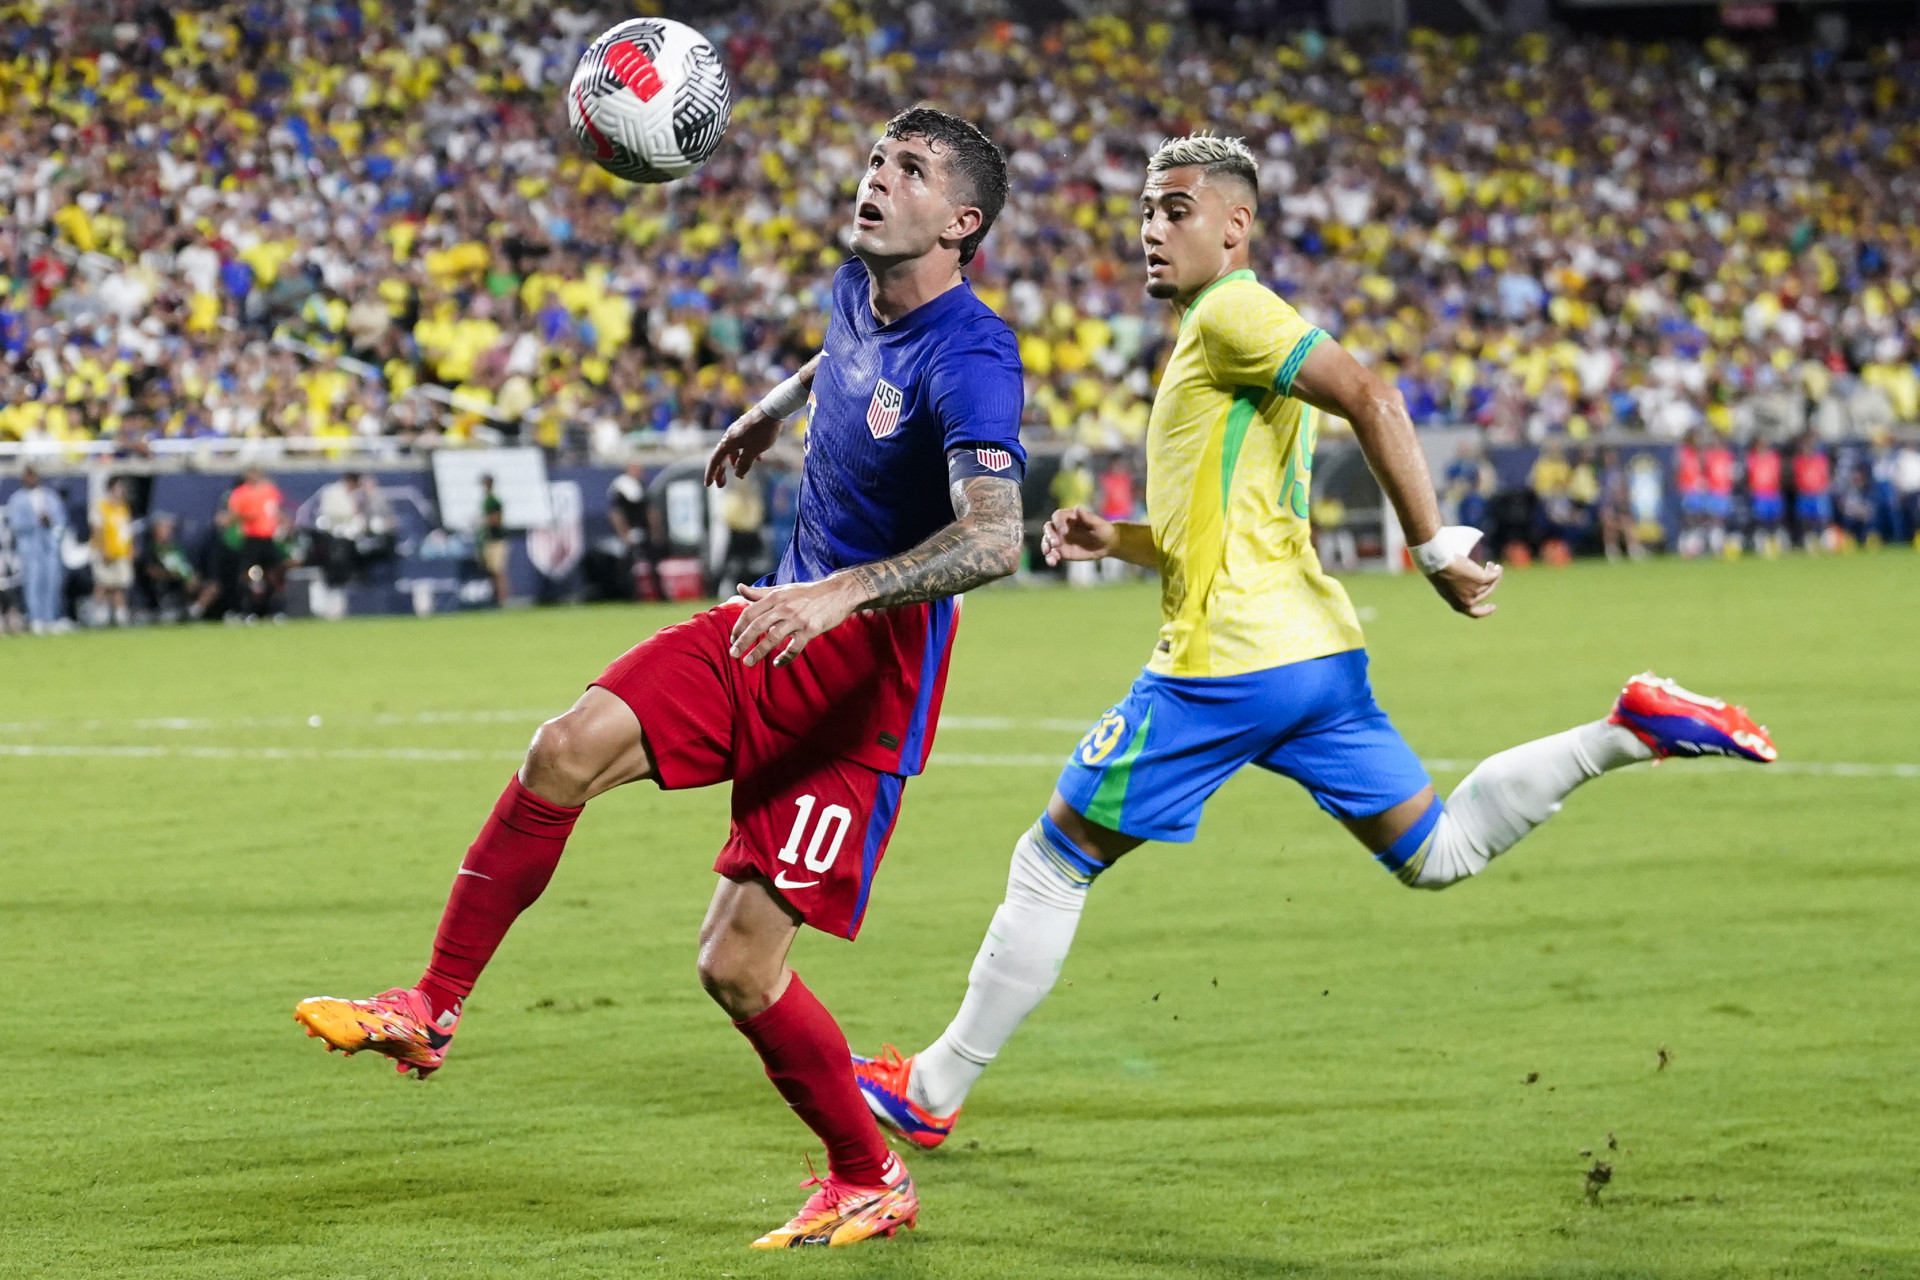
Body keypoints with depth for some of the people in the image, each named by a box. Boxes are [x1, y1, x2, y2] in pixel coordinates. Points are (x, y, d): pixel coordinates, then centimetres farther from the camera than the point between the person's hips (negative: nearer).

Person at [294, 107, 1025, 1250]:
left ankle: (869, 1182, 11)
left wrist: (841, 592, -45)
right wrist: (772, 412, 45)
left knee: (739, 965, -12)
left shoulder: (968, 358, -20)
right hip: (782, 629, 7)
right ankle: (430, 1013, -8)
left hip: (873, 668, -7)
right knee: (569, 748, -17)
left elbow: (994, 539, -34)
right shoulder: (858, 290, 6)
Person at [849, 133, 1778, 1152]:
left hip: (1225, 664, -9)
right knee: (1436, 855, 13)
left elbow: (1370, 399, -23)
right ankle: (1632, 731, 1)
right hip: (1313, 649, 9)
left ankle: (930, 1093, 8)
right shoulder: (1214, 336, 21)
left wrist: (1435, 547, -25)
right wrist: (1112, 539, 15)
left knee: (1052, 863, 1)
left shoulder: (1230, 314, -9)